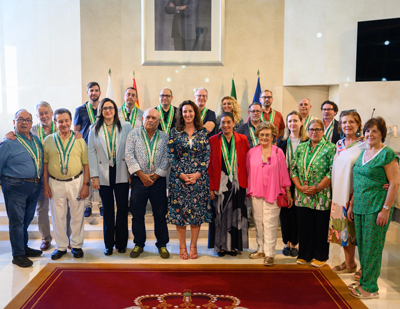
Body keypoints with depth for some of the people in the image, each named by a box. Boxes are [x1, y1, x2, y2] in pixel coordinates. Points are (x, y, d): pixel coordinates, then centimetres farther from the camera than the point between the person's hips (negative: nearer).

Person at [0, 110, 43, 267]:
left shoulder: (36, 140, 9)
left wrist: (40, 181, 12)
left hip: (35, 187, 6)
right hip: (16, 187, -6)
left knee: (27, 219, 18)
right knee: (17, 221, 2)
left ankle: (24, 247, 33)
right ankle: (18, 254, 13)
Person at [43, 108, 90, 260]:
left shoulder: (79, 140, 2)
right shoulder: (48, 140, 3)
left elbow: (86, 164, 1)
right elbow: (45, 164, 6)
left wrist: (86, 184, -4)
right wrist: (45, 185, 1)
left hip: (76, 182, -1)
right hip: (55, 183, 1)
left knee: (77, 215, 7)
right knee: (58, 216, 8)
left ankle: (76, 245, 22)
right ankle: (61, 246, 22)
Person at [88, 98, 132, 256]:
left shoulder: (126, 126, 2)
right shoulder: (95, 129, 5)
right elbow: (91, 153, 3)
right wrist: (94, 176, -3)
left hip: (121, 174, 0)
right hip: (104, 175, 1)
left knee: (122, 208, 4)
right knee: (108, 209, 7)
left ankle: (121, 243, 18)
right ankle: (109, 244, 18)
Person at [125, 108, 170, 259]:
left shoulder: (164, 137, 6)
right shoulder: (134, 134, 5)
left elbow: (166, 159, 0)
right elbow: (129, 155, -4)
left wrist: (155, 176, -9)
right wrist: (141, 174, -11)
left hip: (158, 180, 0)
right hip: (138, 179, 0)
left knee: (160, 214, 4)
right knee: (137, 214, 5)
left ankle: (162, 244, 17)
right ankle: (138, 244, 19)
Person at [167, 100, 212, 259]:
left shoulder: (203, 132, 5)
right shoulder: (175, 132, 4)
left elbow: (207, 155, 2)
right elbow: (171, 155, 1)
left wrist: (198, 173, -9)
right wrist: (180, 174, -9)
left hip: (199, 176, 0)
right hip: (179, 177, 0)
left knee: (197, 210, 2)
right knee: (179, 210, 1)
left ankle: (193, 246, 14)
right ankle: (182, 246, 13)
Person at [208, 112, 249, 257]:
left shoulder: (242, 139, 4)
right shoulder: (213, 140, 1)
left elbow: (247, 162, 5)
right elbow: (210, 165, 0)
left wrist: (247, 183, -3)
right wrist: (211, 187, -6)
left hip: (237, 183, 1)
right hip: (220, 184, -1)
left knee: (236, 215, 6)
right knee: (220, 215, 3)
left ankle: (233, 245, 18)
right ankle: (221, 246, 16)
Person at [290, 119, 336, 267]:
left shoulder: (330, 148, -3)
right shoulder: (301, 147, 10)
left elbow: (332, 172, -10)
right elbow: (293, 169, 8)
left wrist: (316, 188, -14)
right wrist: (300, 187, -6)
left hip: (322, 196, -3)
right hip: (302, 196, 4)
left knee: (321, 226, 4)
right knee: (304, 225, 9)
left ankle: (321, 256, 19)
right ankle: (305, 255, 23)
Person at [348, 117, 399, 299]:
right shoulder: (363, 153, 13)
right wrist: (352, 205, 16)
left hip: (376, 207, -7)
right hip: (360, 207, 7)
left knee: (371, 247, 0)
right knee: (362, 245, 13)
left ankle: (370, 288, 11)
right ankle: (364, 282, 26)